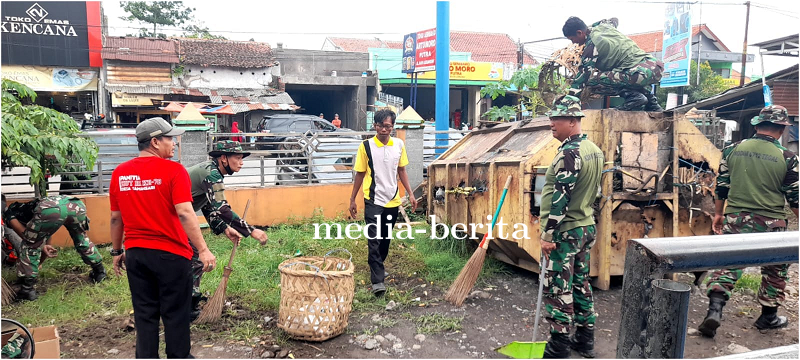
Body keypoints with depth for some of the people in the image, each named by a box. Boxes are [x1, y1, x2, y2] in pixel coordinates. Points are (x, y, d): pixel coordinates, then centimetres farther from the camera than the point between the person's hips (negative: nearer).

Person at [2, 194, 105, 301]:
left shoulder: (8, 212, 32)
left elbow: (25, 234, 14)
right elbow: (47, 239, 49)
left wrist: (42, 247, 24)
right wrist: (39, 263, 58)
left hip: (51, 209, -6)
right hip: (76, 204, 6)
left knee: (28, 247, 18)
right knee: (82, 241, 33)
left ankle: (28, 289, 19)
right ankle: (100, 272, 43)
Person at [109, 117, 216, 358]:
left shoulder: (119, 173, 4)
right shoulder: (173, 170, -12)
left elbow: (115, 218, 9)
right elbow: (184, 214, -20)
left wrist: (116, 251, 19)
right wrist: (203, 250, -19)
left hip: (135, 254, 5)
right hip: (171, 254, -5)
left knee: (144, 314, 13)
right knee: (175, 313, 9)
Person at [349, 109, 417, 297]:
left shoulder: (399, 145, 2)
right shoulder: (366, 146, -8)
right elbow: (360, 174, -1)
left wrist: (410, 194, 7)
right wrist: (352, 200, 1)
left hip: (393, 200, 4)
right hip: (373, 201, -4)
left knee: (386, 239, 16)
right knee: (374, 240, -9)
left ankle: (378, 266, 38)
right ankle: (377, 280, -7)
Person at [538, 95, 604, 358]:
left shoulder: (569, 153, -20)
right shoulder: (594, 150, 10)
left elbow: (560, 197, -24)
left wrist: (548, 234, -21)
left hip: (565, 232, -10)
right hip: (587, 227, 10)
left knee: (557, 289, -1)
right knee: (581, 283, 17)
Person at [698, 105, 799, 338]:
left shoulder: (732, 150, 0)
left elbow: (721, 186, 6)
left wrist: (718, 214, 17)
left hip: (736, 218, 2)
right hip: (771, 223, -1)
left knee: (728, 263, 6)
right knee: (775, 269, 17)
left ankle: (714, 311, -8)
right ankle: (768, 317, 28)